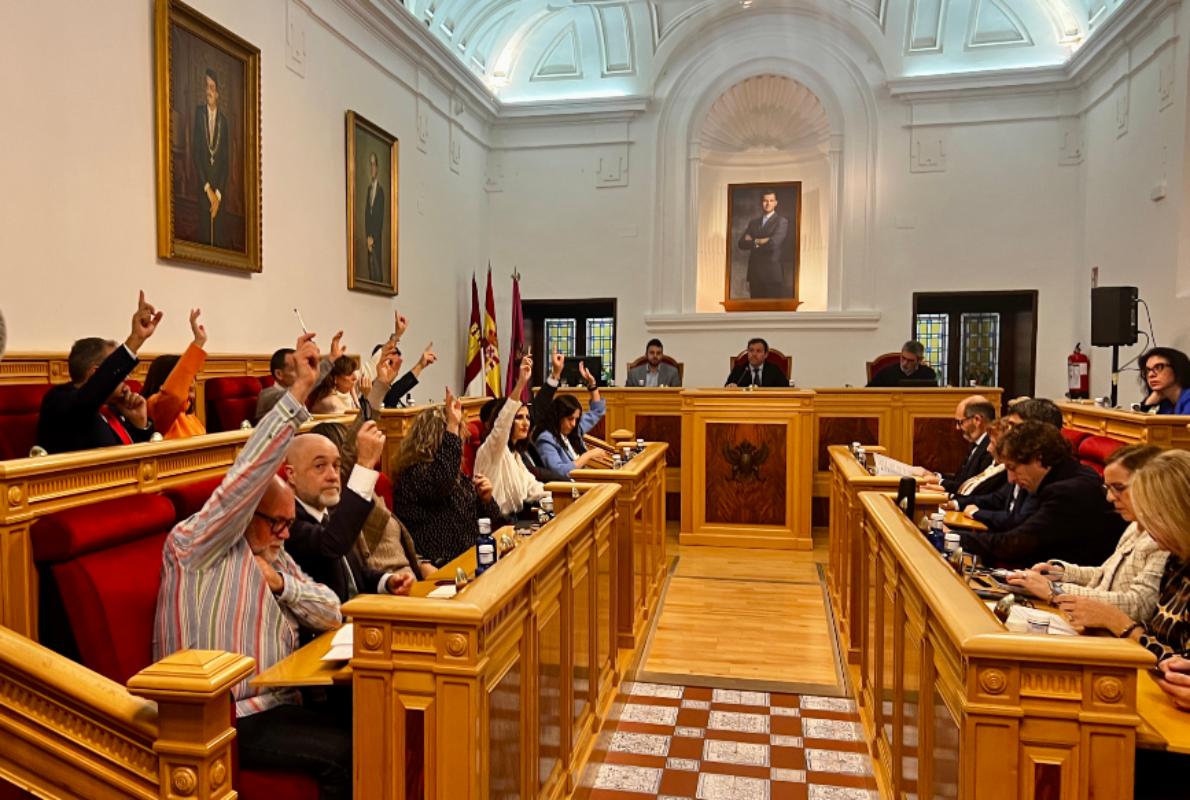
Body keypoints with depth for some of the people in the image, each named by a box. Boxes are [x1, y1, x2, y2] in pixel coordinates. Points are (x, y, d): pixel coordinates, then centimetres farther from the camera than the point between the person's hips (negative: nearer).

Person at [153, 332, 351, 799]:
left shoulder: (275, 555, 14)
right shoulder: (194, 547, -7)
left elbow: (331, 615, 7)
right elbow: (245, 476, -23)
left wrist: (281, 582, -10)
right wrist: (300, 391, -28)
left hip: (280, 704, 7)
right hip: (229, 720, -7)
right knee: (345, 754, -21)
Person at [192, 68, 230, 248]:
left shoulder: (224, 120, 5)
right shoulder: (199, 112, 3)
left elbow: (227, 160, 4)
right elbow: (195, 152, -1)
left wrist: (218, 193, -6)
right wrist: (207, 188, -9)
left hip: (220, 183, 1)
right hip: (202, 183, 0)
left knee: (219, 233, 0)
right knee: (204, 231, -1)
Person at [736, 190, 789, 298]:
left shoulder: (781, 221, -2)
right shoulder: (753, 222, 15)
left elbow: (774, 243, -16)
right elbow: (741, 243, 5)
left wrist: (754, 242, -2)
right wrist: (758, 242, -10)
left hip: (773, 273, -5)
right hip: (755, 272, 5)